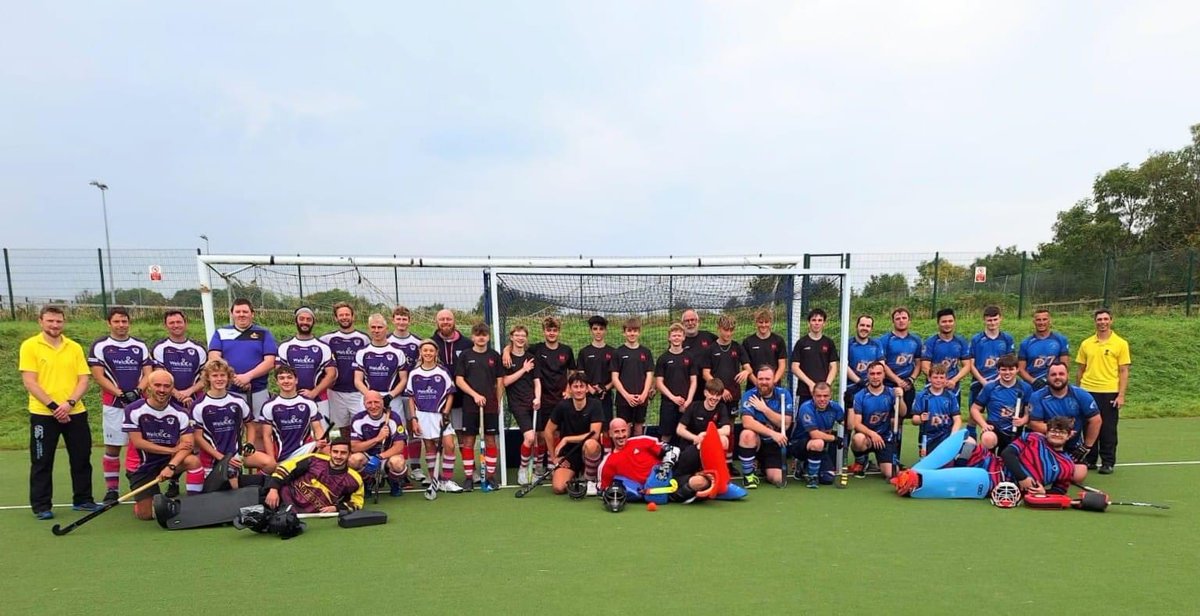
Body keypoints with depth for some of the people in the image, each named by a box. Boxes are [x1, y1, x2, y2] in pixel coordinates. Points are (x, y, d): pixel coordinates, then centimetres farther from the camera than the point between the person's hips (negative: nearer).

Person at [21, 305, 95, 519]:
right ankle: (41, 506, 18)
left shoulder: (75, 347, 8)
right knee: (42, 462, 6)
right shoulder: (30, 346, -2)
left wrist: (70, 403, -13)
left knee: (82, 458, 9)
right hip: (43, 414, -3)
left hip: (75, 412, 3)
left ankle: (83, 500, 21)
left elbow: (83, 380, 3)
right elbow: (29, 382, -8)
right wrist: (53, 406, -16)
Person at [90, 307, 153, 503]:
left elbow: (148, 373, 6)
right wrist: (120, 393, -14)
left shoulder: (140, 346, 10)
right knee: (112, 447, 1)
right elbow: (98, 376, -4)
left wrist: (137, 391, -11)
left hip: (140, 402, 2)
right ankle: (111, 489, 11)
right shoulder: (100, 346, 1)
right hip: (113, 405, -2)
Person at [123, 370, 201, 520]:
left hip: (168, 461, 1)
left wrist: (171, 466, -31)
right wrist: (172, 449, -19)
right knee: (145, 515, -8)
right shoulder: (133, 410, -11)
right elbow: (137, 442, -15)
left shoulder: (180, 413, -7)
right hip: (141, 466, -1)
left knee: (194, 461, -31)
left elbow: (188, 444, -14)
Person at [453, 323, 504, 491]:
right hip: (470, 405, -1)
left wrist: (498, 402, 5)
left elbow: (500, 381, 9)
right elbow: (459, 380, -1)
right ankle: (468, 477, 13)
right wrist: (475, 394, -12)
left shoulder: (494, 355, 6)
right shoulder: (465, 355, 3)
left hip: (490, 405, 1)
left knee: (490, 440, 4)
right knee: (468, 441, 2)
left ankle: (490, 476, 15)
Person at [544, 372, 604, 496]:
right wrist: (554, 457, 2)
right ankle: (575, 475, 17)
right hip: (569, 454, 2)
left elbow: (594, 435, -20)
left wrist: (566, 439, -17)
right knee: (558, 488, -20)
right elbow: (548, 431, 2)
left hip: (589, 453, -2)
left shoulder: (594, 405, -12)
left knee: (590, 444, -37)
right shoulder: (562, 406, -8)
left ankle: (590, 481, -9)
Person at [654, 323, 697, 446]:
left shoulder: (689, 358, 8)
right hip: (668, 403, -2)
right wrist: (673, 397, -11)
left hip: (686, 403, 2)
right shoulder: (663, 358, 2)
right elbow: (659, 383, -1)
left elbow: (693, 381, 6)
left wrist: (688, 400, -6)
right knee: (666, 435, 0)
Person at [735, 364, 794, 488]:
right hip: (755, 442, -2)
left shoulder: (784, 394, -8)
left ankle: (764, 467, 24)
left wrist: (764, 409, -22)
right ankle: (748, 475, -13)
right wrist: (772, 433, -36)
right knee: (747, 434, -35)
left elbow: (785, 424, -15)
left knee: (778, 480, -14)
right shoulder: (749, 396, -14)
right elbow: (747, 423, -28)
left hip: (775, 445, 2)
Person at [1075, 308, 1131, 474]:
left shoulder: (1120, 343, 0)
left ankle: (1108, 462, 14)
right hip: (1087, 391, 3)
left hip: (1110, 392, -2)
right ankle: (1089, 460, 18)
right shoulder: (1086, 344, 8)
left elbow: (1124, 371, -2)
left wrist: (1121, 395, -9)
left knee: (1108, 430, 3)